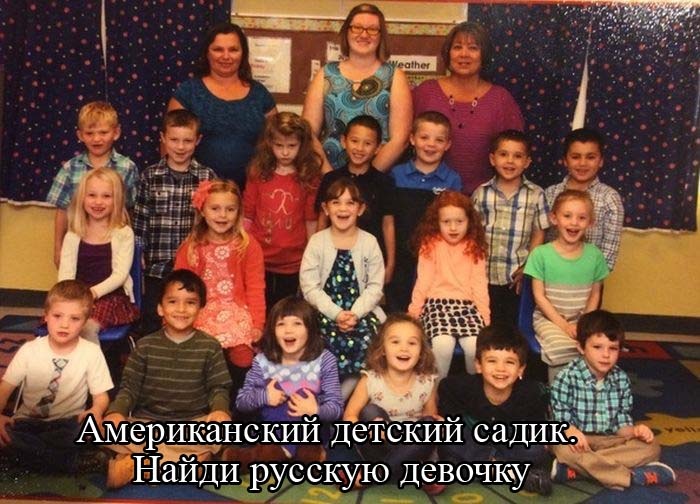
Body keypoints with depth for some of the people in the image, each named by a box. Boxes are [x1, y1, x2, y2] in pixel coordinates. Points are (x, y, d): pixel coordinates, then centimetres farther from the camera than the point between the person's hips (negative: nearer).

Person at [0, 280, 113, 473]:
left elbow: (101, 395, -3)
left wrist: (96, 411, -28)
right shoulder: (30, 350, -3)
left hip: (67, 422, -2)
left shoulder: (91, 352, -7)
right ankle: (73, 462, -23)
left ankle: (26, 450, -16)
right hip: (28, 421, 2)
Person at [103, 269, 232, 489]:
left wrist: (220, 410, -22)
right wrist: (116, 411, -19)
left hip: (192, 423, 0)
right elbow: (129, 386, 3)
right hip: (147, 421, 0)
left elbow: (219, 388, 1)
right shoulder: (145, 345, 4)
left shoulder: (209, 347, 2)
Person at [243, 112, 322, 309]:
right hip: (259, 260, 1)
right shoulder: (258, 174, 0)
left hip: (292, 262, -1)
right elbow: (247, 215, 4)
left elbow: (311, 220, 1)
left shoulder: (309, 178, -3)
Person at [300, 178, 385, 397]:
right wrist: (336, 313, -16)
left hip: (361, 311, 1)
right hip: (326, 311, -1)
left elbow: (375, 287, 1)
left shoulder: (369, 242, 5)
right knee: (332, 341, -30)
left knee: (366, 340, -27)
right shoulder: (317, 241, 2)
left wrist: (355, 313, -15)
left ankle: (341, 393, -8)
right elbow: (310, 286, -5)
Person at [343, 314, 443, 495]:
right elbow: (349, 416, -10)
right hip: (378, 447, -2)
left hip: (409, 450, 2)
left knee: (429, 424, -26)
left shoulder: (427, 384, -7)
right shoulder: (370, 380, -12)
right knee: (370, 412, -26)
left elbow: (432, 416, 7)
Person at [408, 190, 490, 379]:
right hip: (437, 302, -2)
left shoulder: (475, 249, 14)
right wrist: (414, 310, -1)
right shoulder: (430, 245, 8)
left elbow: (479, 284, 11)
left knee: (475, 346, -25)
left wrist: (484, 315, 3)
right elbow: (424, 281, 5)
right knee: (443, 344, -31)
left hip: (468, 304, 2)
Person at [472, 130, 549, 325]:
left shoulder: (536, 195, -3)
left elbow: (539, 234, 1)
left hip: (518, 277, 0)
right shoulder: (481, 193, -1)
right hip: (486, 275, 1)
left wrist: (527, 267, -5)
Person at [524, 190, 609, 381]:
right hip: (548, 318, -3)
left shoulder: (594, 254, 2)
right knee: (562, 348, -32)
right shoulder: (541, 254, -7)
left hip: (581, 320, 3)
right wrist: (563, 325, -14)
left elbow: (595, 293, 9)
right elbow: (539, 296, -6)